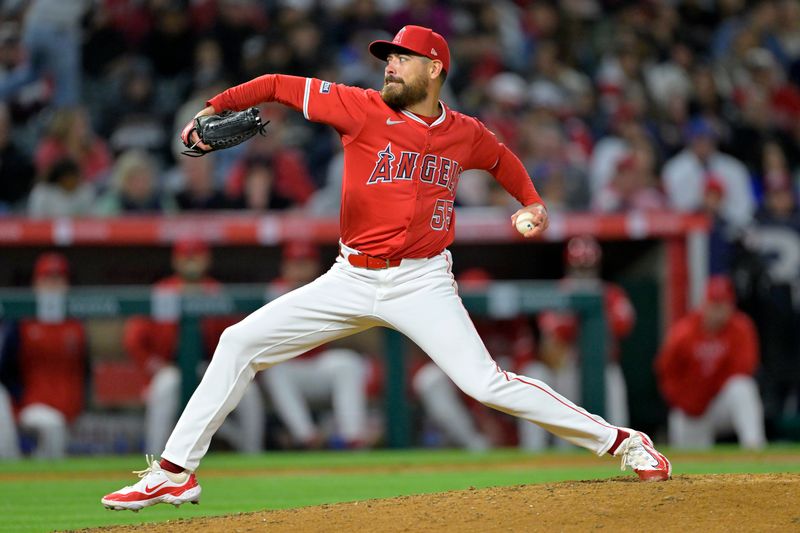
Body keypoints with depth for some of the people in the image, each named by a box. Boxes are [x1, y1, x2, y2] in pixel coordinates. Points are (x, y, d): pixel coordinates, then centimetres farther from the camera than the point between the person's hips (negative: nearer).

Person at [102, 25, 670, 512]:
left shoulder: (466, 133, 1)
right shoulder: (362, 109, -4)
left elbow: (502, 159, 25)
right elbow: (279, 85, 0)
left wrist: (532, 202, 10)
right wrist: (213, 111, -10)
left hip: (422, 282, -2)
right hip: (352, 280, 2)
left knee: (486, 383, -18)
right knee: (241, 342, -5)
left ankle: (620, 441, -6)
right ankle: (174, 473, 1)